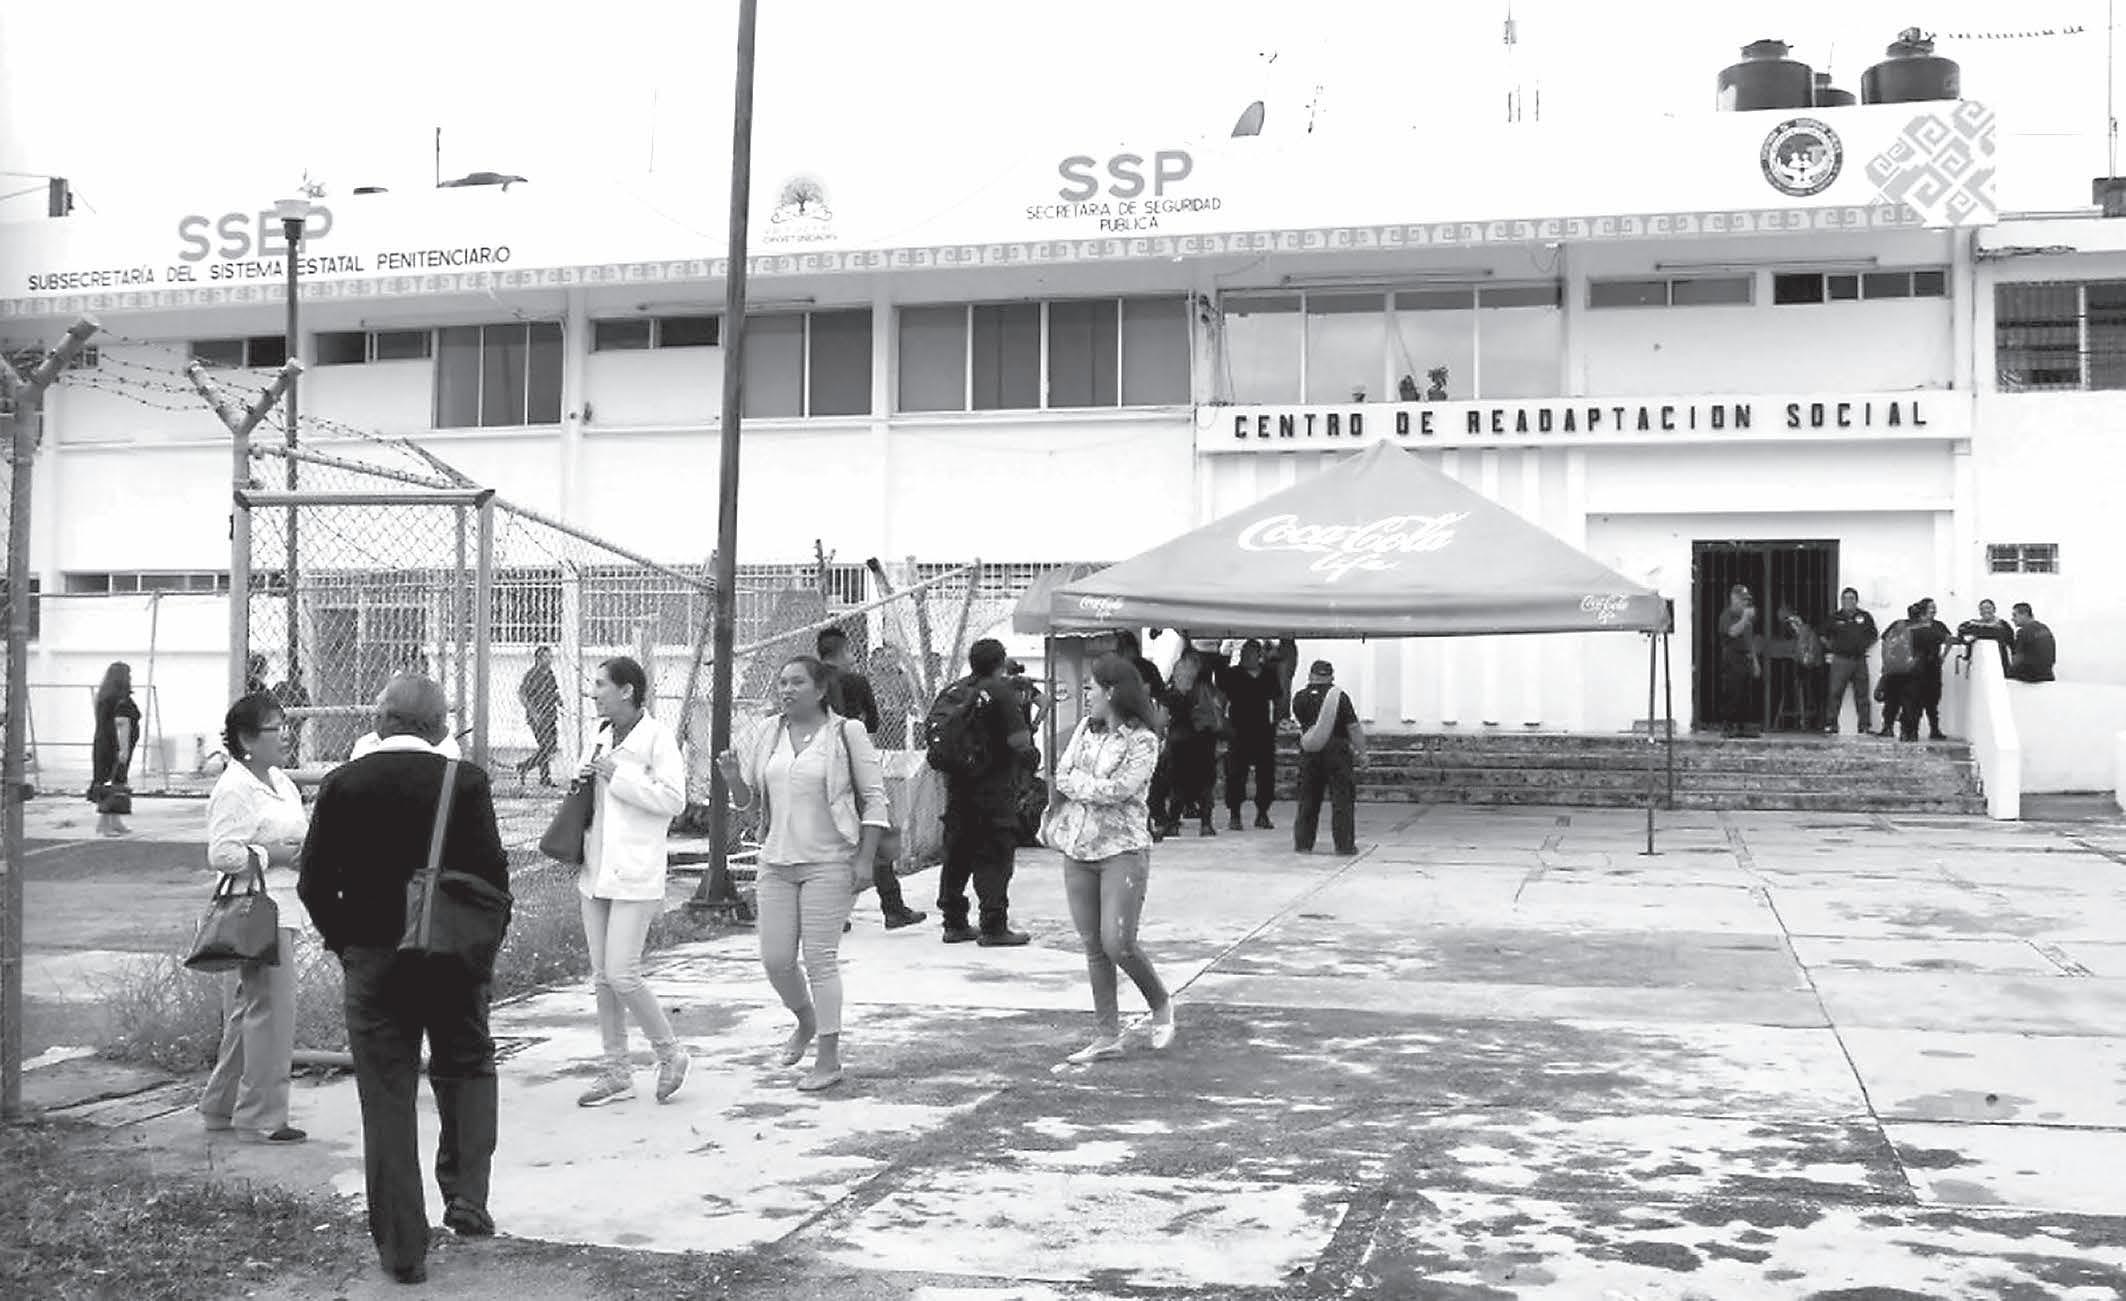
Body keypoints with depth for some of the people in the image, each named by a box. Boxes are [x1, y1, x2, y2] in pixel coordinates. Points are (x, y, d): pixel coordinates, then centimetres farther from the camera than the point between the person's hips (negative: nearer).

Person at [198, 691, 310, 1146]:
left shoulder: (280, 780, 17)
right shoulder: (234, 788, -14)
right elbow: (220, 854, -21)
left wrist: (305, 846, 9)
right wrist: (270, 856, -18)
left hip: (282, 910, 10)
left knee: (247, 1014, 17)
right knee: (270, 1014, -6)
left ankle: (222, 1107, 29)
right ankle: (260, 1118, 3)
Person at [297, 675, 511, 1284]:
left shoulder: (343, 784, -3)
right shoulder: (465, 781, -8)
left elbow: (314, 883, -3)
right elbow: (492, 872, -11)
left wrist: (345, 942, 10)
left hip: (372, 961, 1)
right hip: (455, 959, -1)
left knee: (387, 1097, 8)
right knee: (467, 1069, 22)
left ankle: (402, 1246, 12)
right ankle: (466, 1195, 8)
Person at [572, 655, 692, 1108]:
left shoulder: (657, 737, -11)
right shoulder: (599, 734, 12)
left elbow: (673, 800, -17)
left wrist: (617, 776, -17)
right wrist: (583, 780, 2)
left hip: (635, 873, -8)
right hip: (596, 868, 8)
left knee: (622, 975, -10)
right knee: (602, 977, 9)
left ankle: (670, 1054, 11)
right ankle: (617, 1074, 19)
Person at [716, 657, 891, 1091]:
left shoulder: (846, 733, -5)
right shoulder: (769, 733, 9)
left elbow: (874, 798, -4)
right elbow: (746, 798, 14)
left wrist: (866, 859, -10)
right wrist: (732, 774, -8)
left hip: (828, 864, -5)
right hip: (777, 861, 5)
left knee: (820, 960, -5)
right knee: (775, 959, 5)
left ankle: (829, 1059, 6)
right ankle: (806, 1021, 35)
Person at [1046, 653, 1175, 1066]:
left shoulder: (1142, 740, -7)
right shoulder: (1085, 728, 13)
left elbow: (1117, 789, -17)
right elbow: (1062, 775, 7)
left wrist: (1077, 781, -6)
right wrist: (1097, 786, -8)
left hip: (1123, 850, -6)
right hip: (1077, 850, 6)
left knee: (1117, 942, -11)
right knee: (1093, 947, 6)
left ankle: (1160, 1003, 16)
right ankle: (1107, 1036, 14)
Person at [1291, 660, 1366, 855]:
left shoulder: (1300, 699, 1)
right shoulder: (1340, 697, -7)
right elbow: (1354, 728, -9)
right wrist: (1361, 752, -3)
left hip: (1310, 752, 3)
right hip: (1338, 750, -3)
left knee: (1308, 800, 11)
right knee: (1343, 800, 2)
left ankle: (1303, 843, 14)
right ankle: (1345, 845, 0)